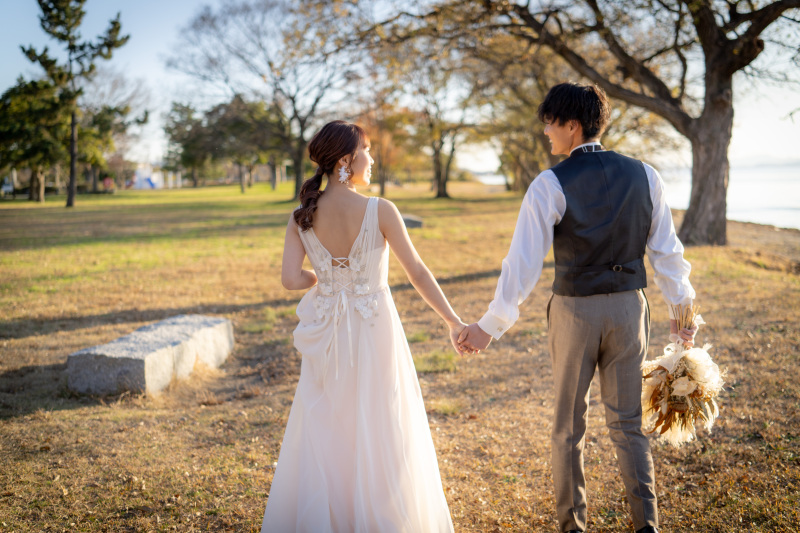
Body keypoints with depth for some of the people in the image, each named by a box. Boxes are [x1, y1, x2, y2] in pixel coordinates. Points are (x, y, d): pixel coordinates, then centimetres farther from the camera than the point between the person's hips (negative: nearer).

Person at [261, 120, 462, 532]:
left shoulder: (302, 217, -5)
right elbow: (417, 272, -9)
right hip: (373, 330, -3)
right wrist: (453, 321, 0)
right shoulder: (380, 211, -14)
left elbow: (291, 279, -11)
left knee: (323, 434, 17)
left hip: (328, 336, 3)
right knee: (380, 435, 11)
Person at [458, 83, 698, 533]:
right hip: (629, 308, 3)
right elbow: (667, 251, 5)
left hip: (575, 310, -3)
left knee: (570, 425, 14)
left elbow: (524, 263, -16)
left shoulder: (550, 185, -13)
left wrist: (491, 326, -11)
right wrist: (681, 306, 18)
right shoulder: (644, 175, -1)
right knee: (628, 424, 16)